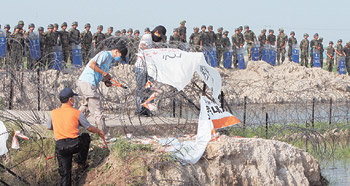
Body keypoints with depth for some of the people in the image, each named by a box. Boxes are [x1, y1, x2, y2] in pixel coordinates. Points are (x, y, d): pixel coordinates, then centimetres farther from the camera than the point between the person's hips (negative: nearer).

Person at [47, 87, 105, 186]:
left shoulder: (53, 113, 6)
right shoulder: (77, 113, -2)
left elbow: (49, 127, 23)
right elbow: (89, 128, 8)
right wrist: (99, 132, 28)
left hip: (60, 147, 2)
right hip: (74, 145, -2)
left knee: (65, 174, 9)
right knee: (86, 136, 30)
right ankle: (81, 163, 30)